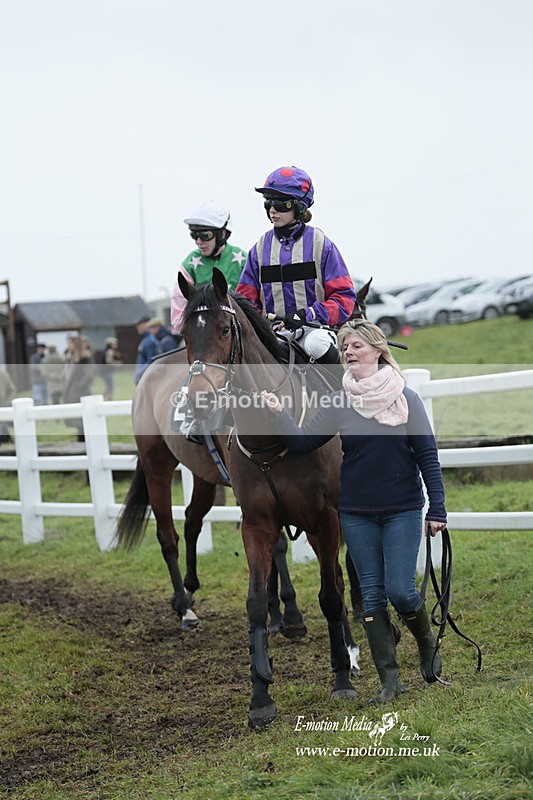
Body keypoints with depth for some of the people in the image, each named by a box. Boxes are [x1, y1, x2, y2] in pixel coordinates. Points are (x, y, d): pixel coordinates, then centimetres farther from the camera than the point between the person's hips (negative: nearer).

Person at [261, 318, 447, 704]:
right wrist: (280, 413, -18)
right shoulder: (339, 403, 1)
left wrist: (437, 508, -9)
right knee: (372, 594, 4)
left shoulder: (406, 398, -5)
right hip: (357, 514, 3)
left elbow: (427, 455, -5)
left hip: (402, 510, -3)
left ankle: (427, 642, 24)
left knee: (400, 590, -7)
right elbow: (303, 441, -2)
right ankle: (390, 679, 11)